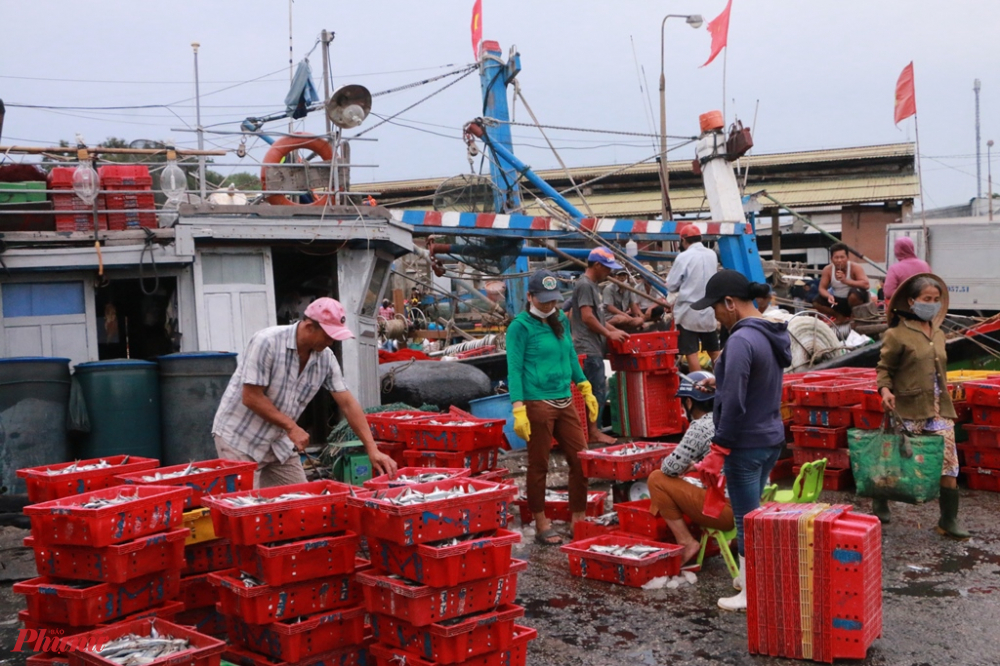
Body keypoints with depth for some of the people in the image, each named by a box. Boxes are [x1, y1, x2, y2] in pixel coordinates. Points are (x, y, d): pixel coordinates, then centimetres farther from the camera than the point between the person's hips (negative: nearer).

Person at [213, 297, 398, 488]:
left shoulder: (325, 357, -5)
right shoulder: (267, 342, -23)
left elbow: (347, 403, -2)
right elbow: (251, 398, -22)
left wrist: (372, 450, -8)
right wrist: (292, 427, -17)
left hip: (279, 443, 6)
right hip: (240, 439, -6)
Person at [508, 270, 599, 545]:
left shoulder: (561, 321, 11)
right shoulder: (521, 326, -7)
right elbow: (514, 369, -11)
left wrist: (586, 390, 16)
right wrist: (518, 410, -18)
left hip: (564, 403, 7)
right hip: (537, 404, -6)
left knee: (581, 459, 8)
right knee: (539, 466, 4)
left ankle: (579, 519, 22)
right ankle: (541, 526, 15)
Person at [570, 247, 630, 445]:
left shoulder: (592, 285, 19)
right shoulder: (585, 285, -13)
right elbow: (587, 317, -19)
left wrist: (615, 330, 14)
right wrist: (609, 334, -11)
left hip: (594, 347, 10)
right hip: (589, 349, -10)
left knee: (599, 391, 11)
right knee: (597, 391, -7)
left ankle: (593, 431, 15)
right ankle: (594, 432, -3)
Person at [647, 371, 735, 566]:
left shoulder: (700, 427, -11)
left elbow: (671, 467, -10)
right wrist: (696, 465, 23)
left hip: (727, 510, -8)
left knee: (657, 479, 0)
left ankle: (686, 543, 0)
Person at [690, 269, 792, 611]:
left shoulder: (741, 340, -22)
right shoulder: (772, 334, 7)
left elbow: (733, 403, -23)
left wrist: (719, 448, -18)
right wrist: (721, 376, 18)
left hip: (746, 444, -9)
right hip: (772, 438, 9)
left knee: (746, 520, 2)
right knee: (752, 514, 21)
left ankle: (752, 594, 12)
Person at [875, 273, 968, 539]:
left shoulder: (938, 334, 12)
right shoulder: (897, 334, -8)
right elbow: (884, 367, -6)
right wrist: (885, 389, -22)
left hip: (940, 409, 6)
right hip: (910, 409, -5)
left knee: (948, 463, 0)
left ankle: (949, 519, 8)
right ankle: (880, 502, 29)